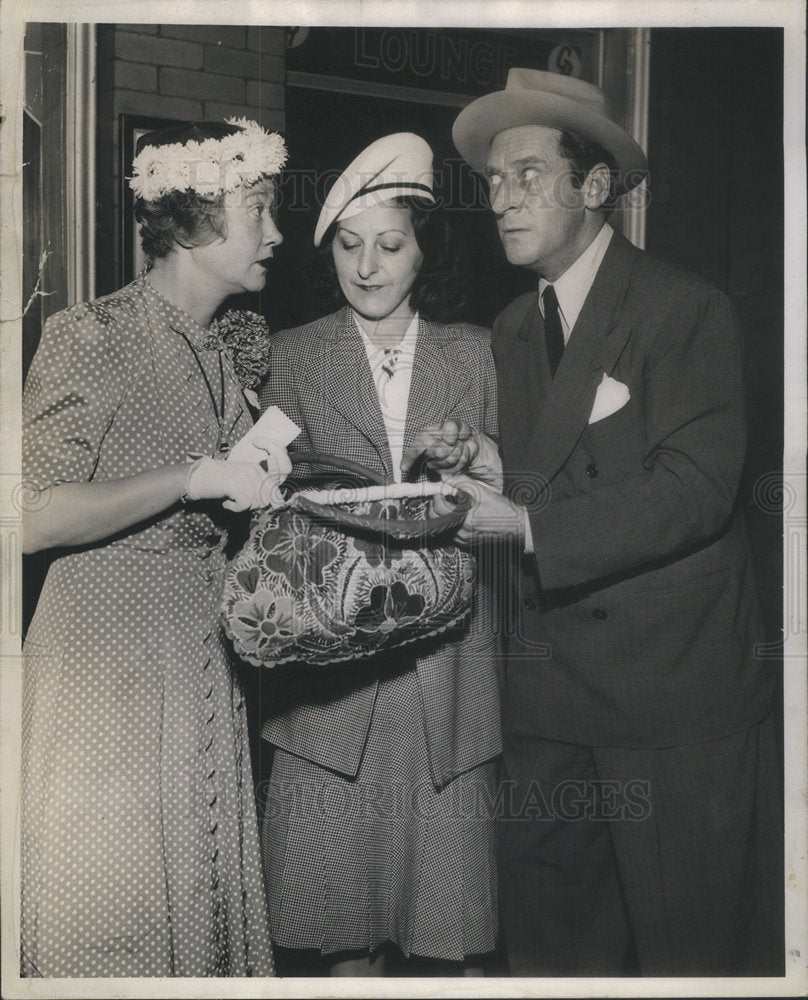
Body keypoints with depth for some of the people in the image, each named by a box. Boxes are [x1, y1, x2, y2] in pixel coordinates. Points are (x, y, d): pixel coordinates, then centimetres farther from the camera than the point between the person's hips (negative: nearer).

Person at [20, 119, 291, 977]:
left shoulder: (220, 357, 12)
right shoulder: (88, 338, -11)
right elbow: (32, 519, -18)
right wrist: (191, 480, -20)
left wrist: (262, 478, 4)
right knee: (110, 908, 2)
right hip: (104, 657, -7)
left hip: (201, 663, 7)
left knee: (203, 897, 12)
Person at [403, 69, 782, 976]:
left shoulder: (686, 312, -9)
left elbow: (695, 488, -17)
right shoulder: (512, 329, 14)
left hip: (674, 687, -6)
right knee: (549, 935, 12)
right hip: (548, 687, 6)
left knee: (688, 943, 5)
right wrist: (482, 462, -3)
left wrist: (527, 523, -21)